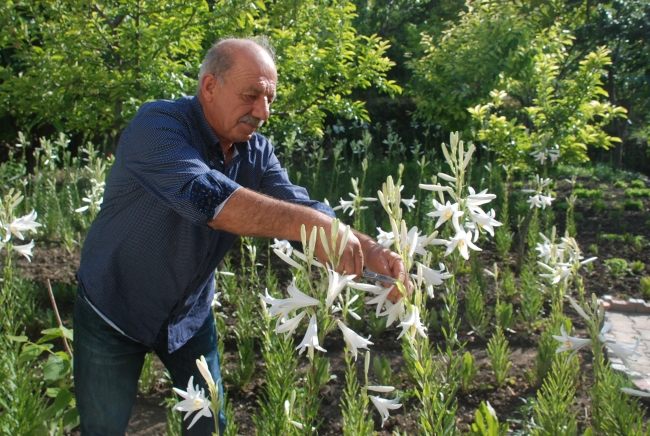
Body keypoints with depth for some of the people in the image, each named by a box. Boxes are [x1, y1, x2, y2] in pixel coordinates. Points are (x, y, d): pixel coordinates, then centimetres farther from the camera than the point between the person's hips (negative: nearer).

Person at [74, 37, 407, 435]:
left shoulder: (257, 152, -6)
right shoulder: (157, 125, -25)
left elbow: (299, 206, -16)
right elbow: (205, 194, -42)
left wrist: (369, 250, -34)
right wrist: (307, 223, -49)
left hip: (190, 314, 5)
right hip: (115, 309, -4)